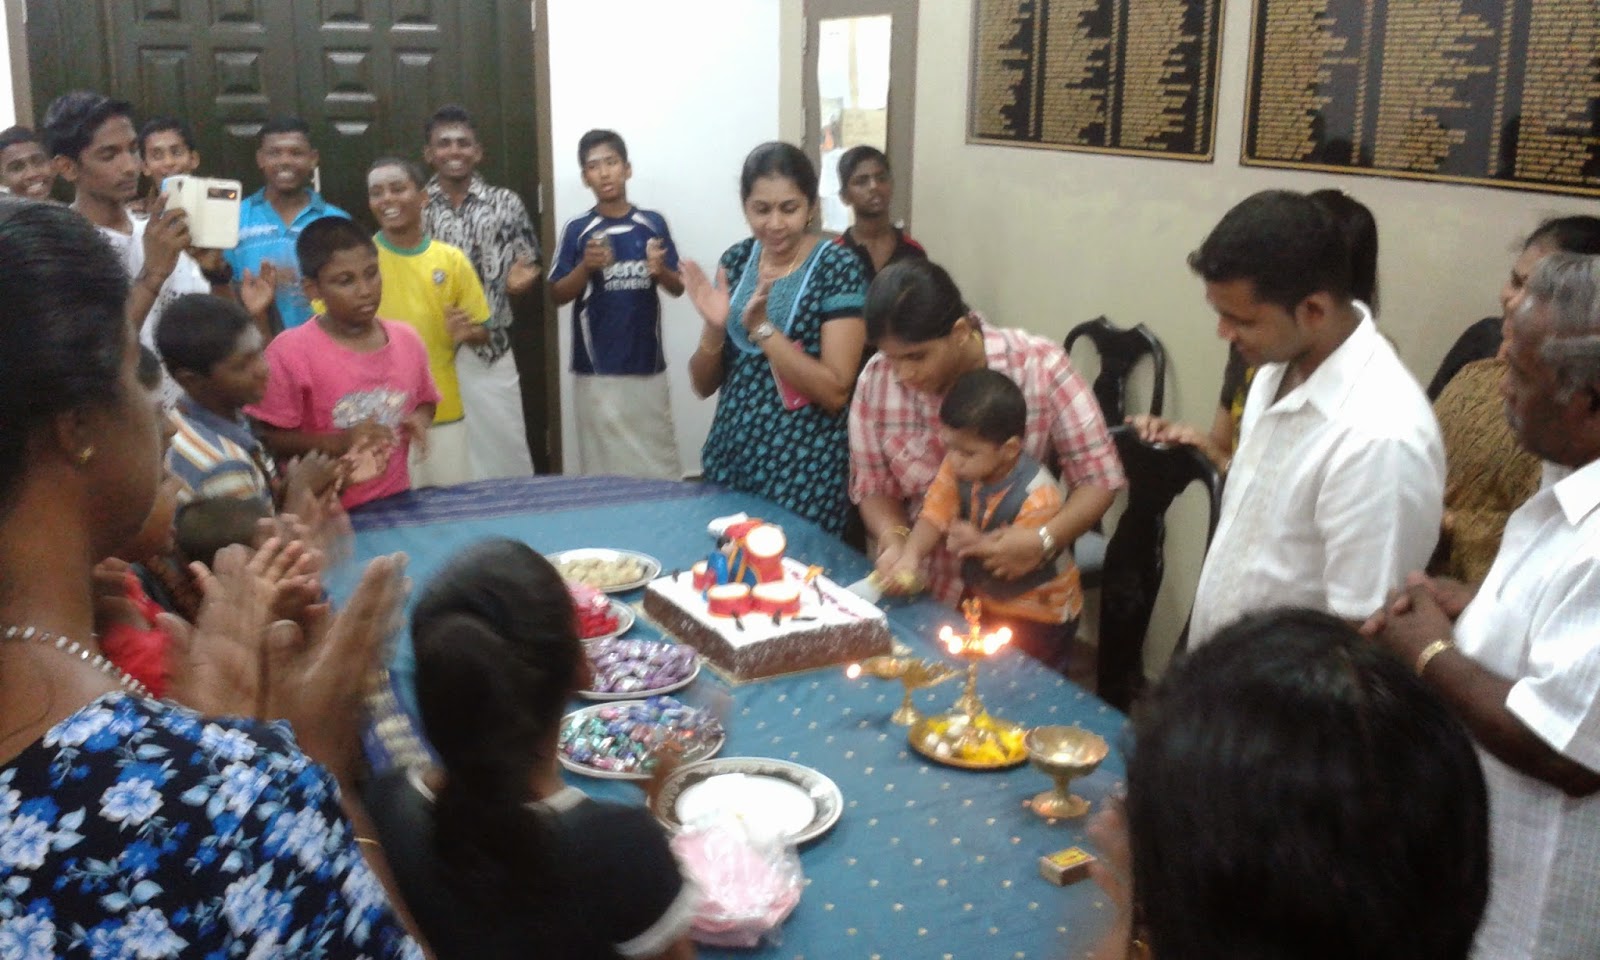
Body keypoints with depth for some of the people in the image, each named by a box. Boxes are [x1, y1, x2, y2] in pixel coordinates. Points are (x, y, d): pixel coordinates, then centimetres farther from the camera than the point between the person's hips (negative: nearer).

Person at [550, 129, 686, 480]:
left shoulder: (653, 223, 4)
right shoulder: (577, 229, 0)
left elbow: (678, 288, 8)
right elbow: (557, 295, 1)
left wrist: (661, 271, -14)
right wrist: (586, 267, -16)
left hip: (648, 365, 2)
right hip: (596, 369, -2)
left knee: (660, 463, 5)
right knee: (603, 464, 0)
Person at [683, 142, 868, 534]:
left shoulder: (838, 267, -10)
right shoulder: (736, 260, 4)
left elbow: (836, 392, -17)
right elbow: (704, 385, 6)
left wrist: (762, 327, -21)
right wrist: (714, 328, -13)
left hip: (804, 474, -5)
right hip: (729, 461, 5)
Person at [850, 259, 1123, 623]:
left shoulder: (1040, 365, -13)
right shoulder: (877, 379, -7)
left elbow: (1099, 477, -7)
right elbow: (872, 484, 6)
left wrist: (1044, 540, -24)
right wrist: (894, 539, -15)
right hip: (922, 595, 2)